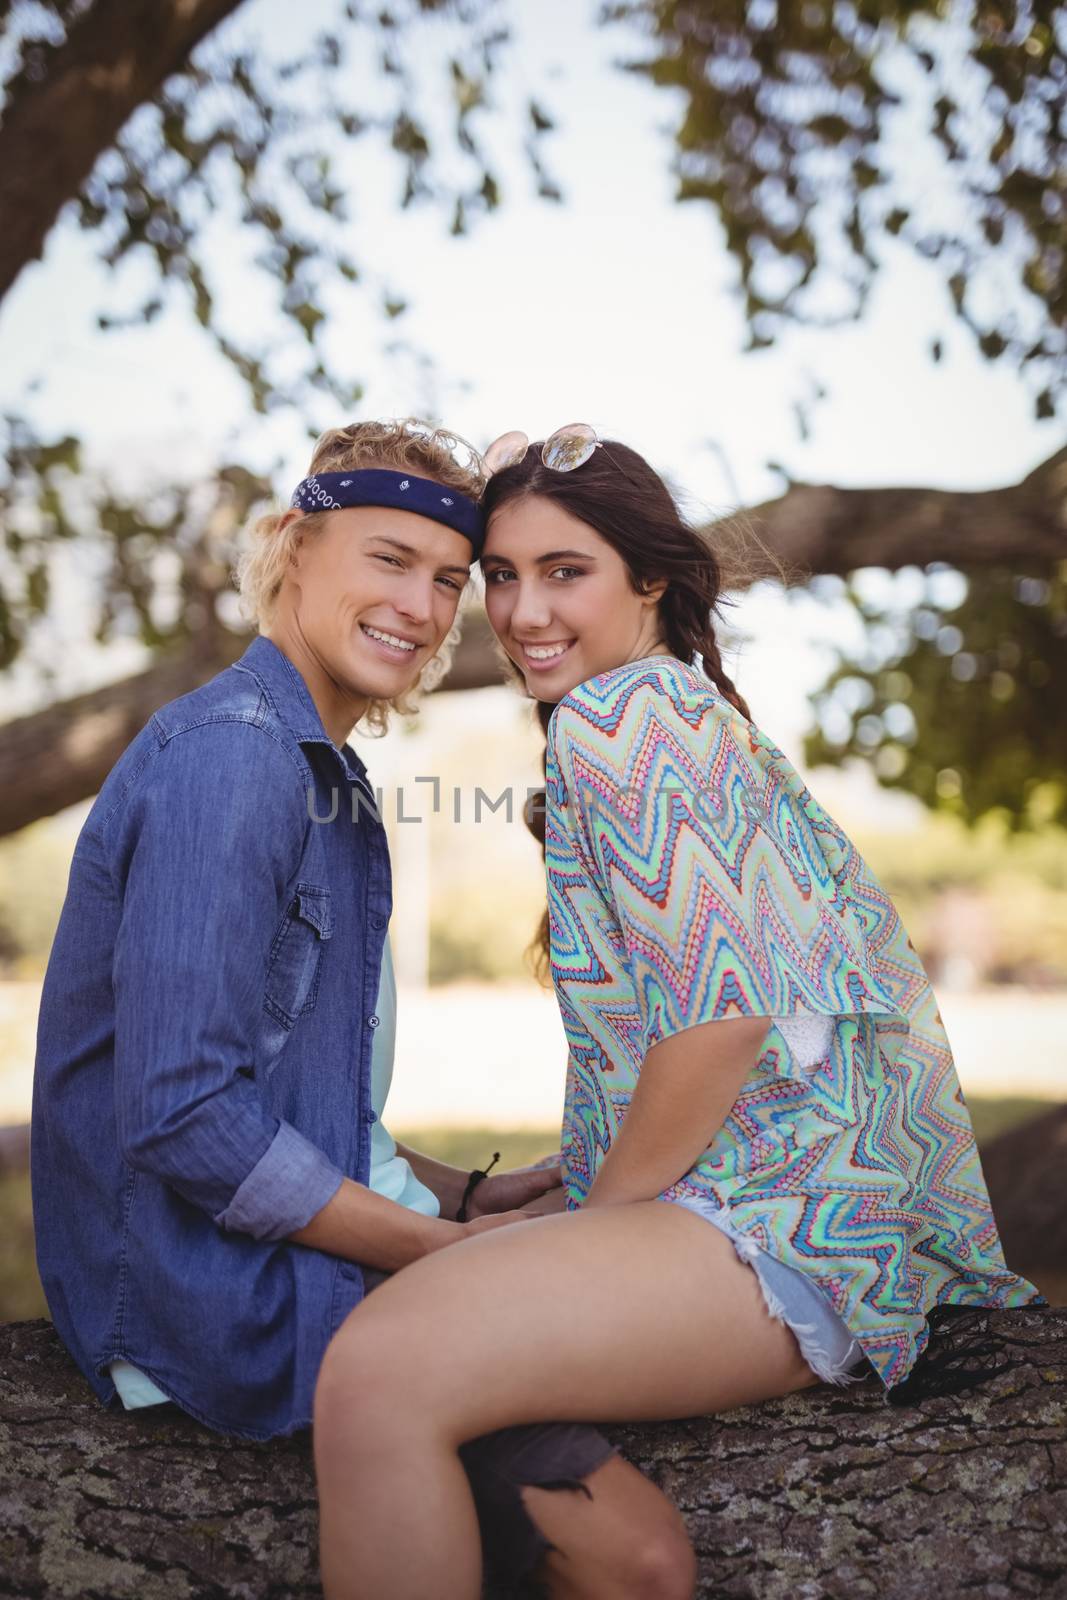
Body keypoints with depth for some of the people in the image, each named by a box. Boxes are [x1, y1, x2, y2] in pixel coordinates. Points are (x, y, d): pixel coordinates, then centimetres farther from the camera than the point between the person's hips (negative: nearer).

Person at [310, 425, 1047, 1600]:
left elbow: (723, 1007, -20)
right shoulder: (707, 710, 20)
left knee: (379, 1375, -27)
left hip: (776, 1216, -12)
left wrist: (594, 1217, -8)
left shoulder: (613, 718, -10)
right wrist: (585, 1180, 19)